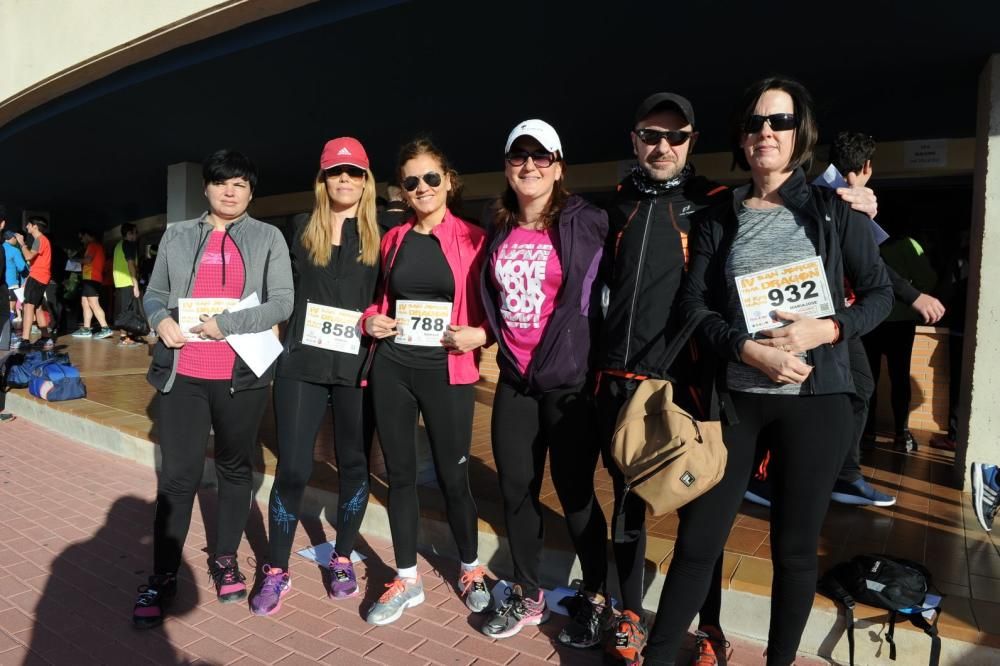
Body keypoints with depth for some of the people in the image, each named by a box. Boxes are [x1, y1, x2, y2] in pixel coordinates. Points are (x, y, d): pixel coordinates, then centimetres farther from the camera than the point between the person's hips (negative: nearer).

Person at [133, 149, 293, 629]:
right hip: (181, 373, 1)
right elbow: (154, 294, 15)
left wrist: (226, 325, -14)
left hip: (242, 374, -1)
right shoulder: (178, 236, 11)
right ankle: (163, 577, 17)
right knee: (177, 475, 2)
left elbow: (282, 303, -5)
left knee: (235, 468, 12)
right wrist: (161, 320, -7)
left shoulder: (268, 238, 4)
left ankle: (225, 558, 29)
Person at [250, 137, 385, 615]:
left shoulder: (382, 235, 4)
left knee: (354, 465, 9)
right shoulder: (304, 233, 9)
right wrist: (289, 340, 4)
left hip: (357, 365, 0)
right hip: (302, 364, 1)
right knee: (292, 468, 0)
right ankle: (276, 571, 18)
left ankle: (342, 559, 28)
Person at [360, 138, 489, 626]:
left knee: (453, 475, 5)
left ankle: (471, 571, 30)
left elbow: (490, 308, 2)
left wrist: (480, 334, -17)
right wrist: (371, 320, 2)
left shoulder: (471, 238, -2)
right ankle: (406, 580, 27)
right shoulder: (393, 239, 10)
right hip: (391, 368, 4)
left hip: (446, 372, -3)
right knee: (400, 473, 10)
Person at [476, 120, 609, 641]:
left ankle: (597, 598, 28)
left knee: (574, 492, 5)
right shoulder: (499, 231, 9)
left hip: (570, 379, -5)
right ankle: (527, 597, 31)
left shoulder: (587, 223, -6)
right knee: (515, 490, 11)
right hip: (514, 380, 5)